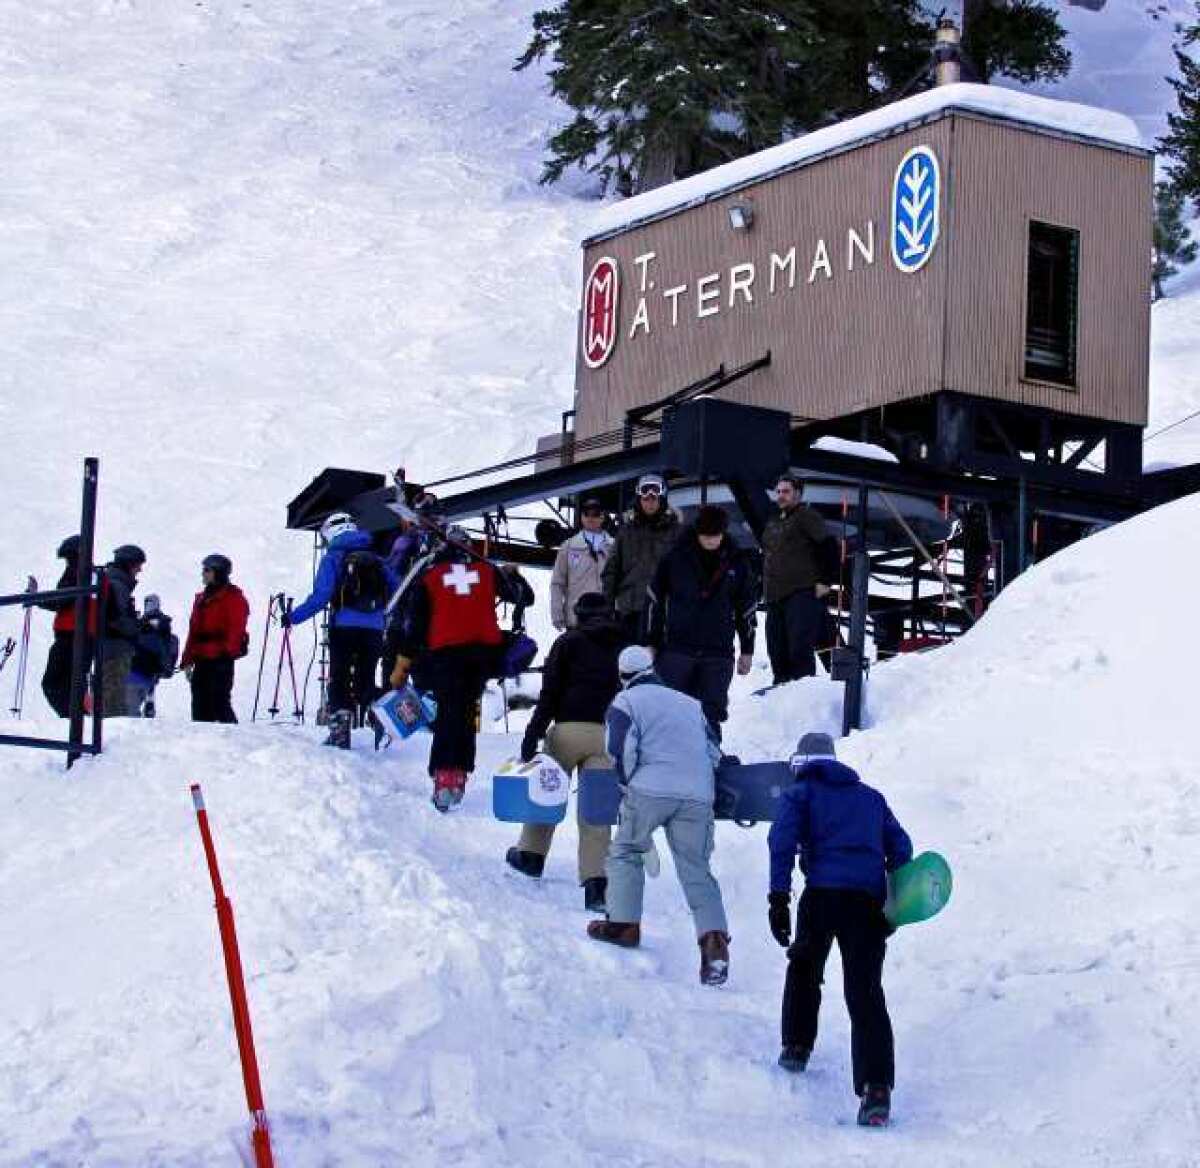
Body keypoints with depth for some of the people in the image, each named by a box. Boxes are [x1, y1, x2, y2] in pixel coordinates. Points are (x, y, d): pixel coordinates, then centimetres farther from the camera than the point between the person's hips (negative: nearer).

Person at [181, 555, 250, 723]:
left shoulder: (233, 597, -1)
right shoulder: (201, 599, 21)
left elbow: (236, 628, -11)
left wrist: (227, 651, -22)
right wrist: (188, 660, 17)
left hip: (221, 659, -8)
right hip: (202, 659, 8)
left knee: (219, 703, -14)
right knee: (200, 704, 6)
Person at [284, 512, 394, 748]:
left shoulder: (333, 558, -2)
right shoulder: (376, 560, 12)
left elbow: (321, 596, -12)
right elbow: (395, 591, 12)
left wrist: (294, 617, -8)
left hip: (344, 628, -4)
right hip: (373, 631, 4)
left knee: (339, 680, 5)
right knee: (365, 681, 14)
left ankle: (340, 730, -5)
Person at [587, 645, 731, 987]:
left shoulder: (626, 701, 8)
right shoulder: (691, 704, 25)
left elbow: (621, 748, -4)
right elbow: (713, 750, 22)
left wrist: (626, 783, 10)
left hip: (650, 789, -4)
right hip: (697, 796, 4)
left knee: (625, 852, 16)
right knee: (697, 870, 4)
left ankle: (624, 922, 9)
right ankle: (714, 937, -13)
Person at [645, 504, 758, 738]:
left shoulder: (736, 561, 3)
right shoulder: (676, 557, -2)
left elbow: (747, 608, 12)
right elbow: (654, 600, 5)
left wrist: (747, 650, 12)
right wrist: (651, 642, 5)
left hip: (719, 653, 1)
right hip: (677, 649, -1)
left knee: (712, 714, 3)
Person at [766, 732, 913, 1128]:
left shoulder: (800, 794, 15)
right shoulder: (871, 797, 28)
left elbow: (783, 840, -2)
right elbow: (901, 847, 23)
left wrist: (779, 897, -8)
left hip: (824, 891, -2)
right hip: (870, 898, 2)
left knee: (804, 969, 26)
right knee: (866, 992, -5)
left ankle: (796, 1046, 28)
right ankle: (877, 1087, -20)